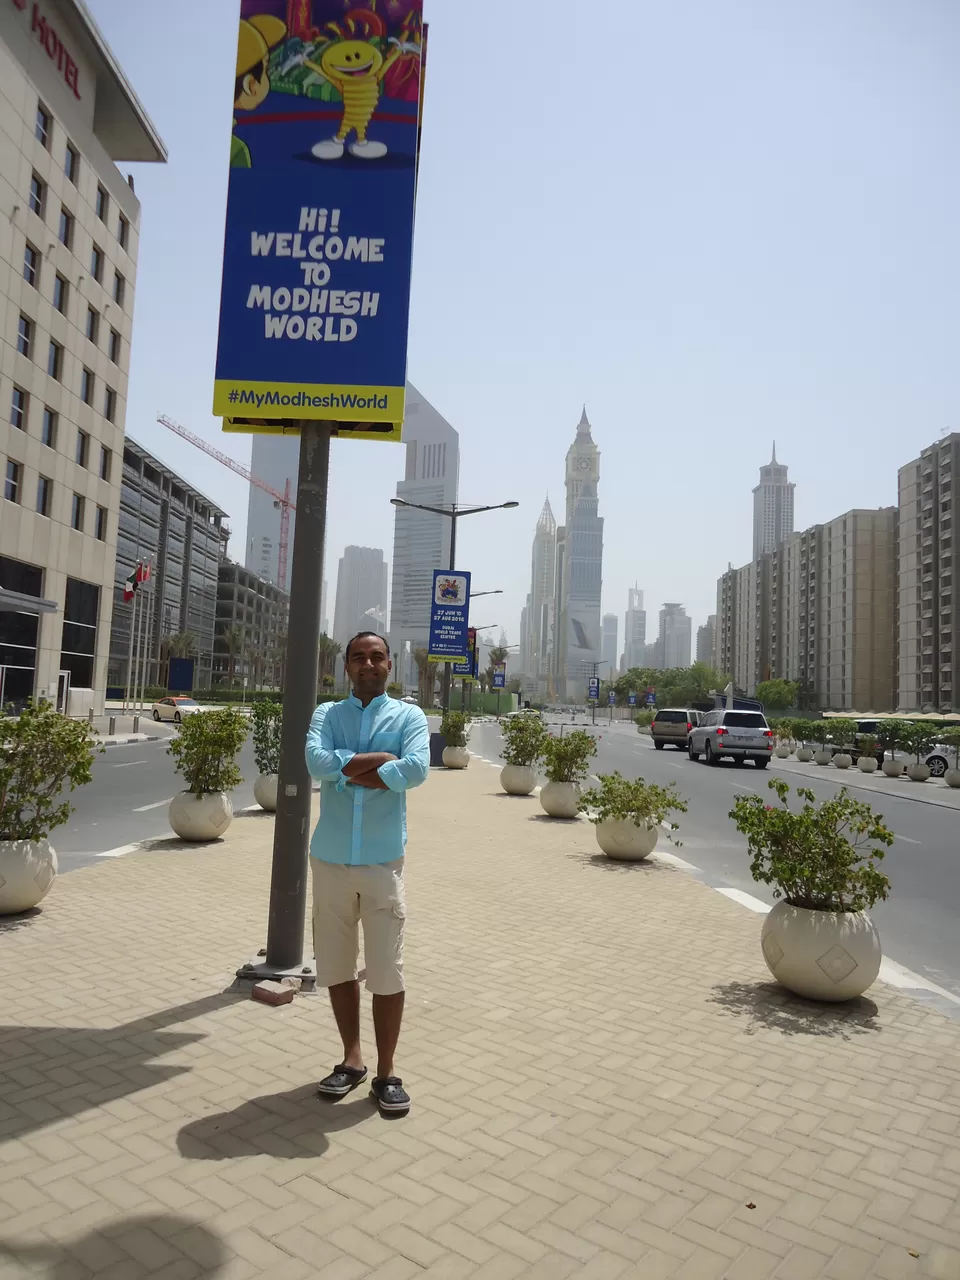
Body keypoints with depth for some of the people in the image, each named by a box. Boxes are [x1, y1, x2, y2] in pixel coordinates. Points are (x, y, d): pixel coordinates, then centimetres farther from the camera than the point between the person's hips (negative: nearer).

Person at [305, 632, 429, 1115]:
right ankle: (351, 1058, 31)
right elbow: (317, 762, -14)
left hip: (383, 861, -2)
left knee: (387, 971, 2)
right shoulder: (326, 714, 6)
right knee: (336, 966, 13)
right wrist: (379, 759, -14)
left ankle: (386, 1072, 18)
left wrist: (349, 773, -13)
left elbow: (417, 769, -18)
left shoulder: (408, 716, 1)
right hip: (330, 859, 3)